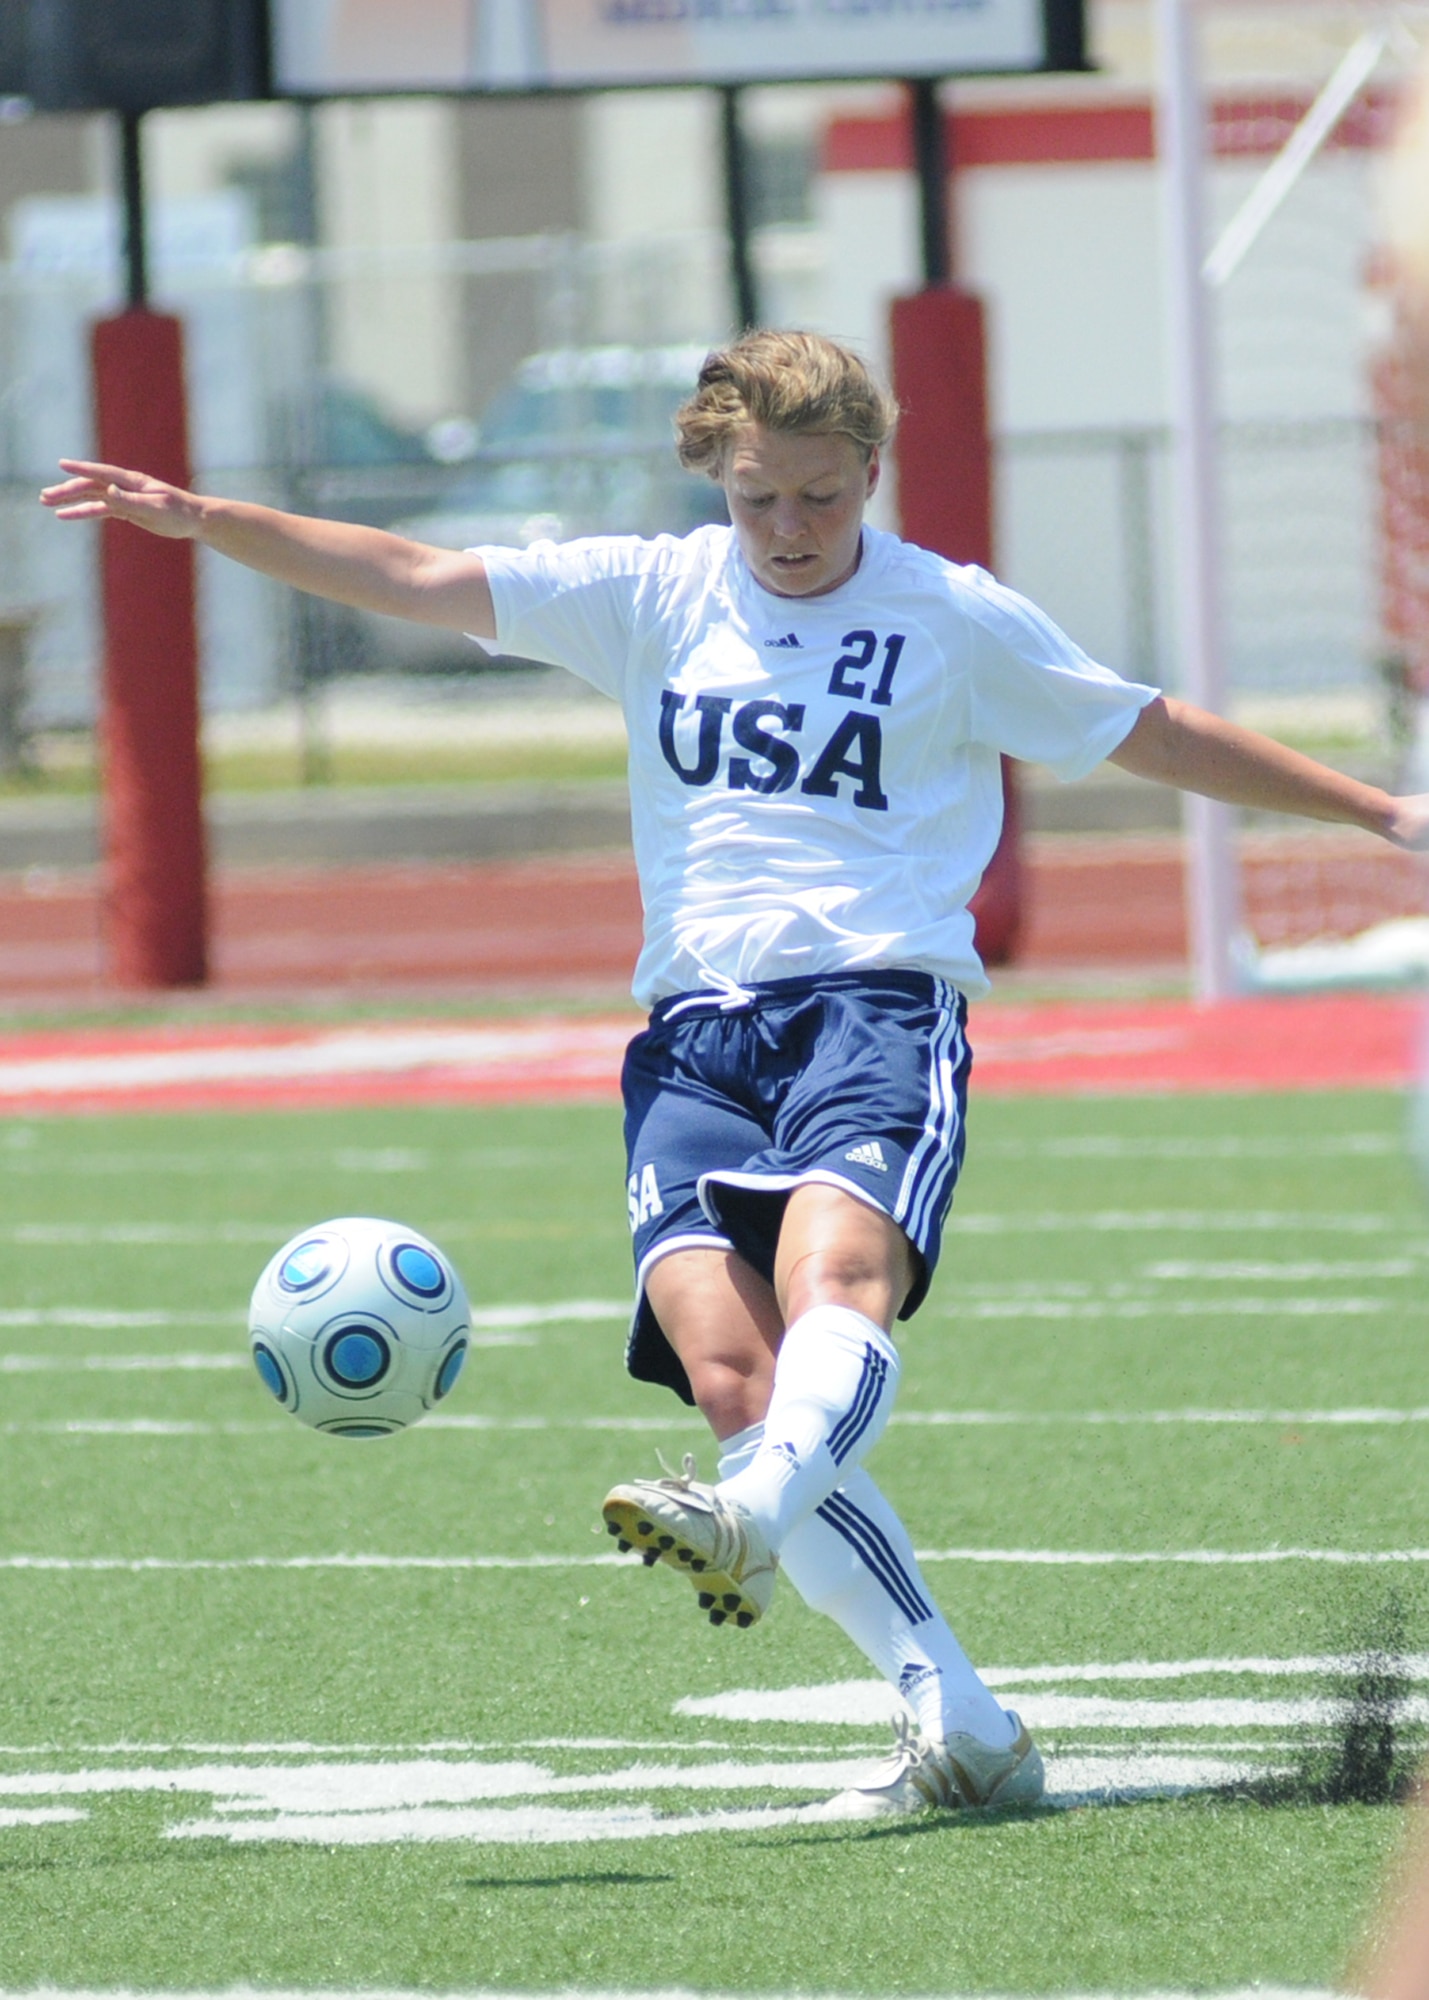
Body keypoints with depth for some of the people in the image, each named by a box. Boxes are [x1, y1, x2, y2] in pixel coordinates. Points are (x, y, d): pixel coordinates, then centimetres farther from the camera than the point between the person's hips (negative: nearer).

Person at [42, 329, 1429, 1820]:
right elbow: (413, 580, 8)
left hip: (883, 1000, -2)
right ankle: (958, 1727, -18)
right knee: (726, 1368, -19)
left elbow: (1159, 738, 20)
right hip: (699, 1025, 2)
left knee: (833, 1276, -33)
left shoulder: (955, 621, 10)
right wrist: (201, 520, -3)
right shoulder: (655, 598, 14)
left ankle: (748, 1520, -61)